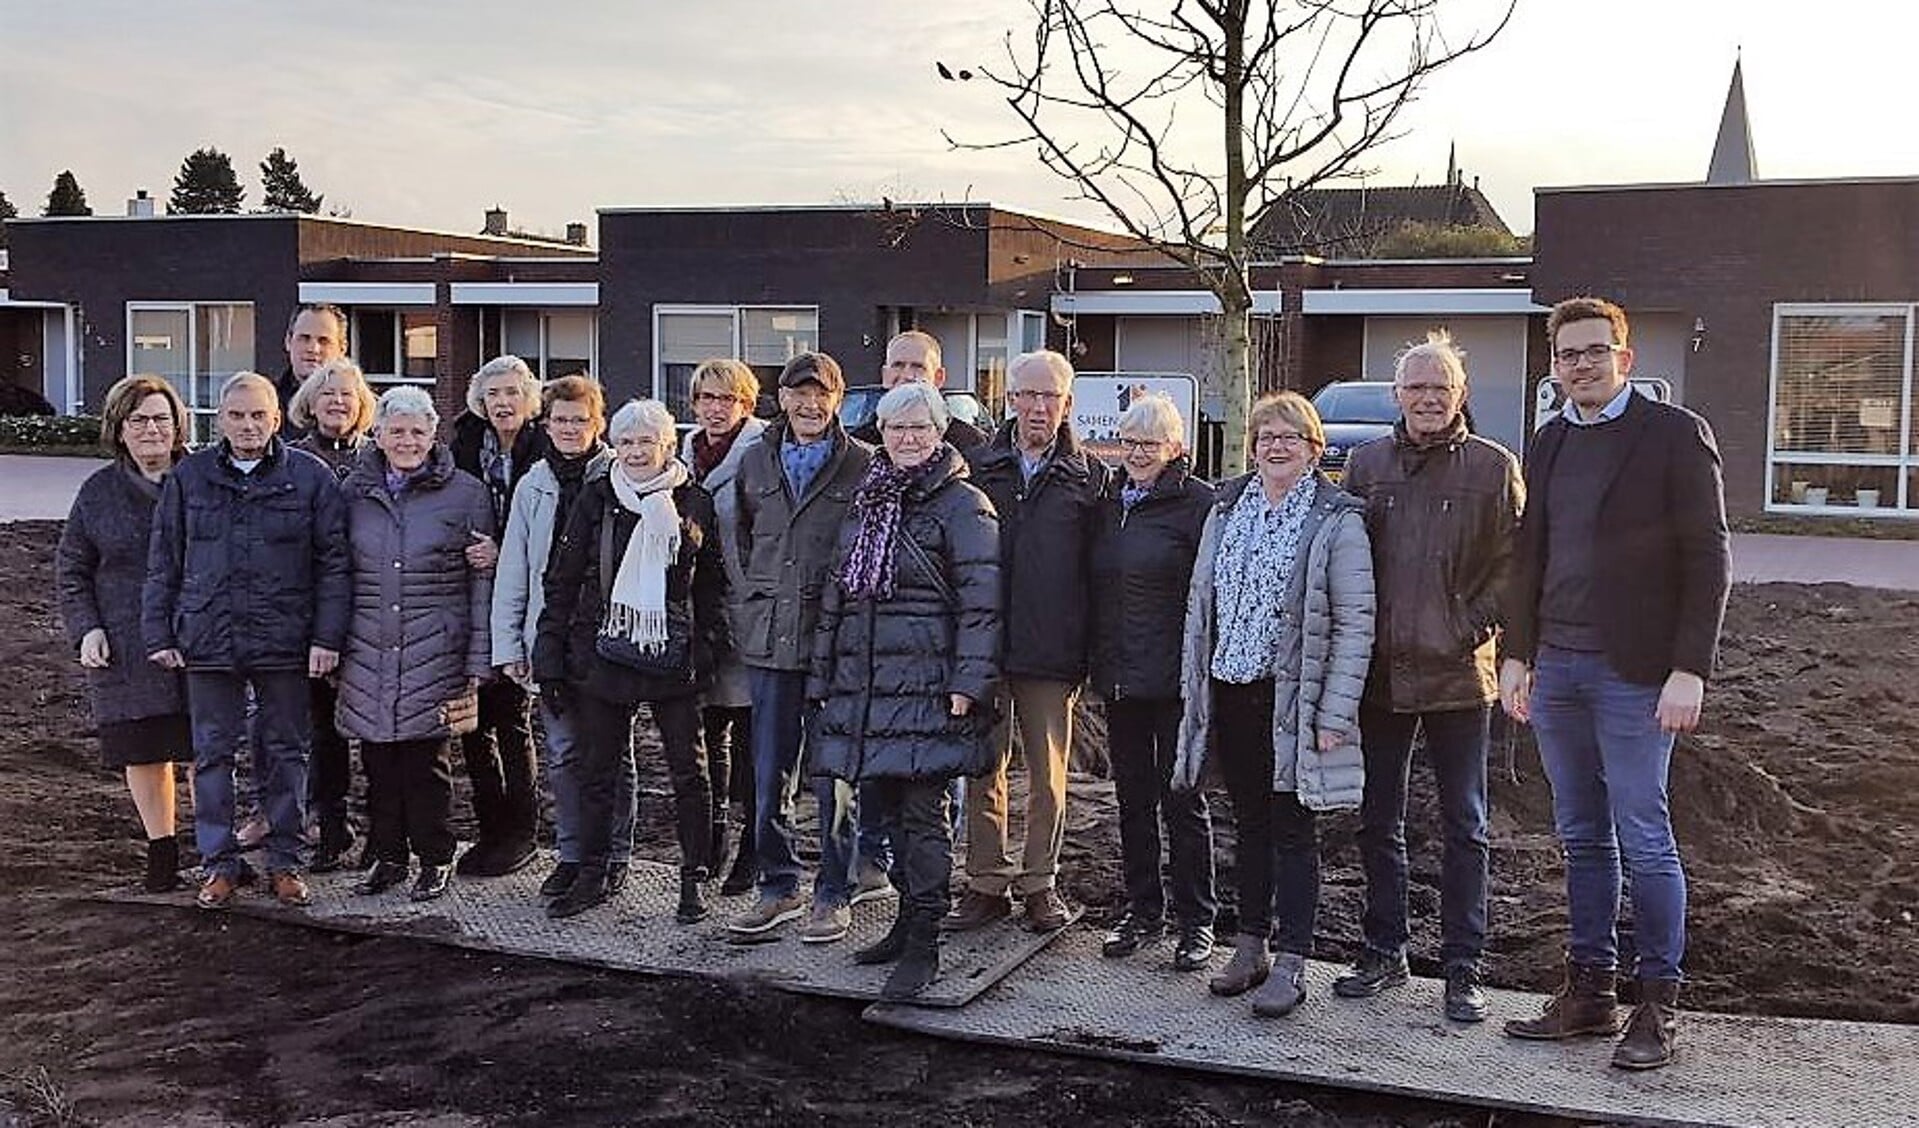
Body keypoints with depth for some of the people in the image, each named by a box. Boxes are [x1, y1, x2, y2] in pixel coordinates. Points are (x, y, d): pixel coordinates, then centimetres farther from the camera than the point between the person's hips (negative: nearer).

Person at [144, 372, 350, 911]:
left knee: (284, 753, 7)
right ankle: (218, 864, 17)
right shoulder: (189, 477, 6)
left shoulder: (310, 477, 0)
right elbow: (163, 563, 10)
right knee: (213, 754, 7)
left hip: (284, 641, -1)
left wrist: (327, 637, -6)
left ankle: (286, 861, 19)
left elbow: (333, 563, 0)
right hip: (208, 640, 2)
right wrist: (158, 634, 5)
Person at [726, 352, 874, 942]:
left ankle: (834, 894, 15)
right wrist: (753, 603, 13)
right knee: (769, 773, 9)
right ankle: (777, 887, 23)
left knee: (833, 774, 2)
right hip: (769, 638, 4)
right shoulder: (755, 462, 10)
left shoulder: (864, 465, -1)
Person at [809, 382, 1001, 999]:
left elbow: (980, 600, -10)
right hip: (864, 682, 7)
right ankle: (912, 915, 27)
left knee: (921, 810, -5)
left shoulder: (963, 505, -4)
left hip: (927, 683, -7)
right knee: (879, 800, 11)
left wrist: (968, 682, -17)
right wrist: (823, 676, 17)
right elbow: (838, 592, 20)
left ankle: (923, 945, 1)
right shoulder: (867, 502, 17)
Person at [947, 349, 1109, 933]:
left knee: (1049, 775, 7)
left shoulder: (1089, 476, 3)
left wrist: (1090, 650, -3)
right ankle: (987, 884, 18)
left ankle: (1040, 882, 21)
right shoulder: (978, 467, 6)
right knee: (982, 770, 8)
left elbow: (1098, 569, 2)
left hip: (1052, 650, -1)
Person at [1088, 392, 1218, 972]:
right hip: (1118, 677, 6)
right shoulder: (1110, 502, 13)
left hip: (1174, 679, -6)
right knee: (1132, 799, 14)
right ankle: (1142, 910, 25)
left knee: (1183, 802, 2)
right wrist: (1096, 661, 13)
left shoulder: (1199, 503, -8)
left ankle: (1196, 921, 13)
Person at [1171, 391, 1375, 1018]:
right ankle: (1250, 949, 24)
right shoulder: (1227, 507, 10)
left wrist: (1333, 712, -15)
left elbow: (1355, 621, -10)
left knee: (1292, 830, 1)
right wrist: (1193, 684, 7)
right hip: (1229, 691, 5)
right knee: (1249, 824, 14)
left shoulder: (1335, 519, -7)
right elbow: (1200, 600, 12)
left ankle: (1290, 966, 8)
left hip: (1292, 699, -5)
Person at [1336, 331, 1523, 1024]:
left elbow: (1514, 563, -1)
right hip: (1380, 672, 3)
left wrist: (1473, 625, -11)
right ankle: (1383, 953, 24)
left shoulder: (1493, 467, -1)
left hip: (1458, 673, -3)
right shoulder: (1366, 464, 8)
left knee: (1463, 828, 5)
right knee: (1379, 823, 11)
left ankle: (1463, 970, 13)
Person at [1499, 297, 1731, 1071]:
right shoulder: (1548, 443, 13)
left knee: (1643, 840, -1)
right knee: (1583, 839, 11)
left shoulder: (1676, 435, -4)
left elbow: (1708, 559, -7)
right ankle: (1589, 989, 19)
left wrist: (1688, 671, -13)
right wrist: (1517, 654, 11)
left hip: (1634, 673, -5)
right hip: (1557, 669, 6)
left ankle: (1658, 1004, 10)